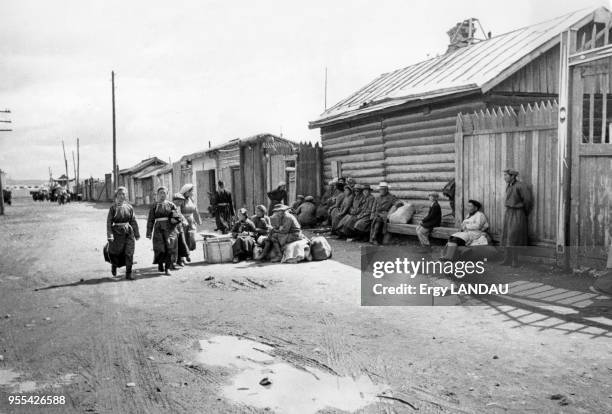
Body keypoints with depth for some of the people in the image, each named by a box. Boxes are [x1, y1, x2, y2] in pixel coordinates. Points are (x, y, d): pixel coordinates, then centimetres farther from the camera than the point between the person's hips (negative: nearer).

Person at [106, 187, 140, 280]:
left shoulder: (129, 207, 6)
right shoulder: (113, 207, -3)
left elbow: (133, 221, 10)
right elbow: (109, 222, -6)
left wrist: (136, 234, 10)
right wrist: (109, 235, -14)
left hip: (128, 232, 2)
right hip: (117, 233, -2)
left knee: (129, 253, -2)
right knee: (116, 252, 7)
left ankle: (128, 274, 5)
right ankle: (114, 265, 41)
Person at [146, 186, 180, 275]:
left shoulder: (171, 205, 8)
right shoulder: (154, 206, 7)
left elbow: (177, 218, 10)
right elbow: (150, 220, 7)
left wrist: (173, 220, -10)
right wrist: (149, 233, 4)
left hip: (169, 229, 0)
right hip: (159, 229, 0)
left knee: (169, 248, -8)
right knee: (160, 248, -4)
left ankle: (167, 268, -1)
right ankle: (160, 265, 23)